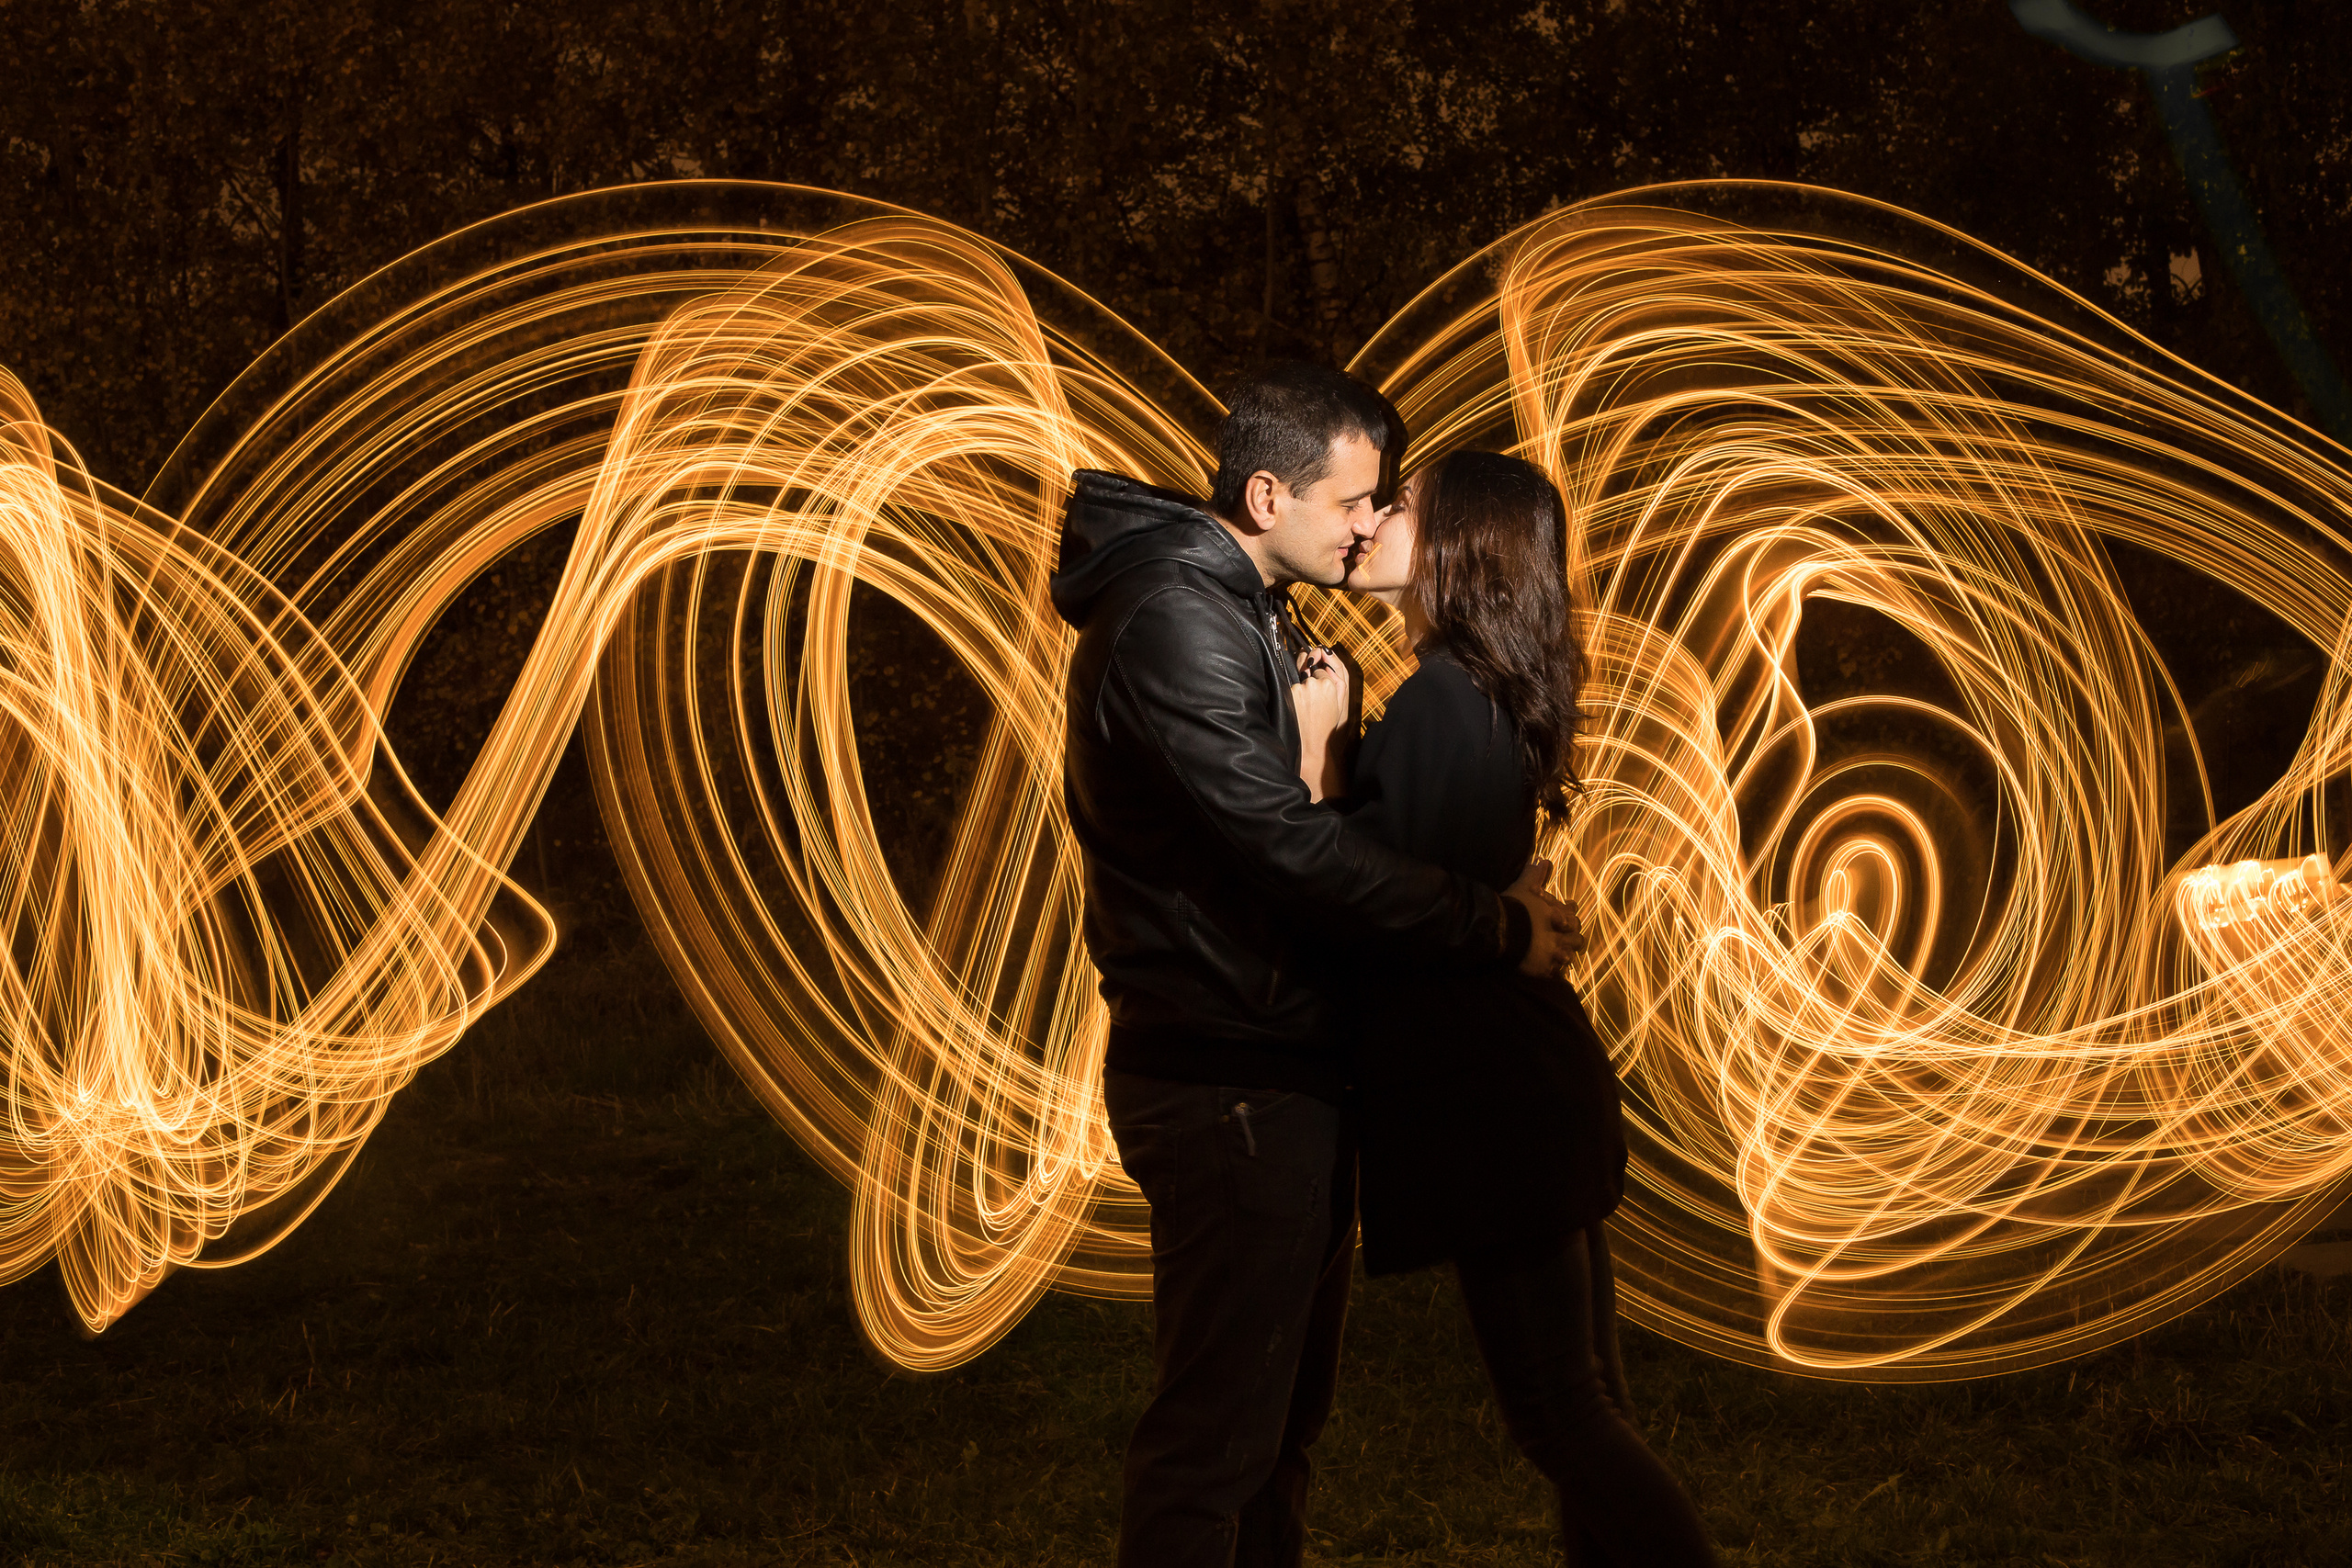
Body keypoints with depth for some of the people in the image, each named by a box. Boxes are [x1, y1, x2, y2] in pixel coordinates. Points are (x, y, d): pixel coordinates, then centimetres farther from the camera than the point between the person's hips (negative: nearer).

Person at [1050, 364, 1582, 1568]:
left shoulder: (1252, 614, 16)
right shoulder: (1173, 619, -18)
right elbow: (1280, 842, -25)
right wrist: (1491, 928, -20)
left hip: (1280, 1069, 11)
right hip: (1227, 1082, -11)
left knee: (1285, 1407, 18)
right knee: (1217, 1425, -7)